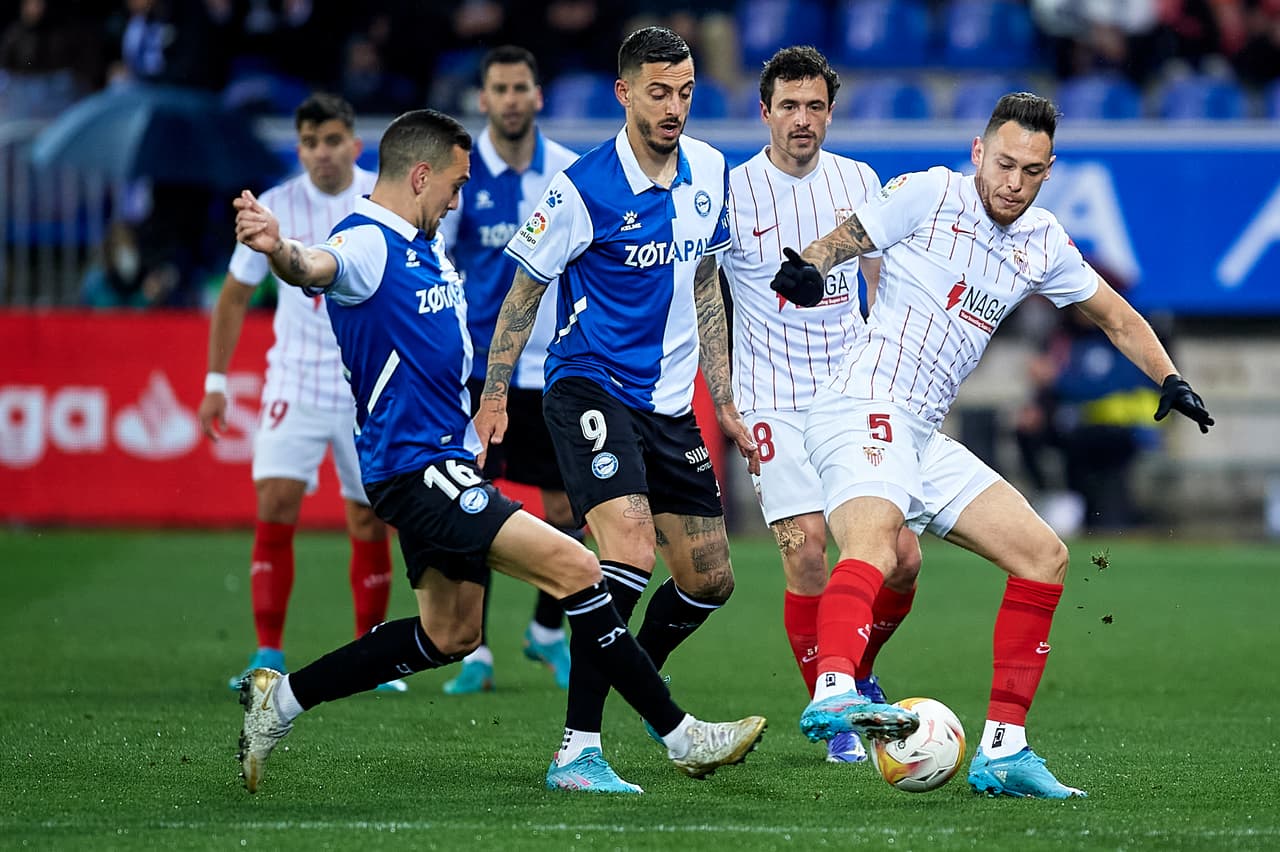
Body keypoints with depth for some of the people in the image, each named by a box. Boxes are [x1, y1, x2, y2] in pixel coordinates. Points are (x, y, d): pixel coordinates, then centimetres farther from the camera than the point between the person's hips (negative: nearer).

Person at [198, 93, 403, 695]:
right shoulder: (274, 208, -5)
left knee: (370, 522, 4)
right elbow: (234, 296, 7)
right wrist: (215, 384, 4)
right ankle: (268, 656, -9)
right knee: (275, 506, -14)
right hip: (295, 384, 0)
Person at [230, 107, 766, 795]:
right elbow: (317, 267, -40)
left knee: (449, 635, 19)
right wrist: (280, 251, -62)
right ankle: (682, 737, -13)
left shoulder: (424, 245, 15)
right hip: (416, 466, -11)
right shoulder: (366, 242, -16)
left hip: (446, 462, 11)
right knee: (576, 570, -17)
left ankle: (281, 699, 25)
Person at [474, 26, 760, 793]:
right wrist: (494, 396, -4)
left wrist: (725, 404, 17)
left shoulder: (710, 172, 5)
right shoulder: (585, 188, -14)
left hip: (671, 401, 7)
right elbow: (526, 290, -3)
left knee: (709, 580, 10)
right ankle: (578, 750, -25)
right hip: (592, 389, -7)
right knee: (632, 552, -26)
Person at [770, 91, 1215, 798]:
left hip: (924, 439, 8)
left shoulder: (1043, 243, 14)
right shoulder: (928, 195, -4)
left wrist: (1169, 380, 13)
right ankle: (833, 693, -59)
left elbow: (1116, 318, 26)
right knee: (874, 545, -35)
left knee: (1044, 557, 6)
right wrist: (805, 270, -25)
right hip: (862, 413, -8)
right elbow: (835, 245, -3)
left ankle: (1001, 752, 8)